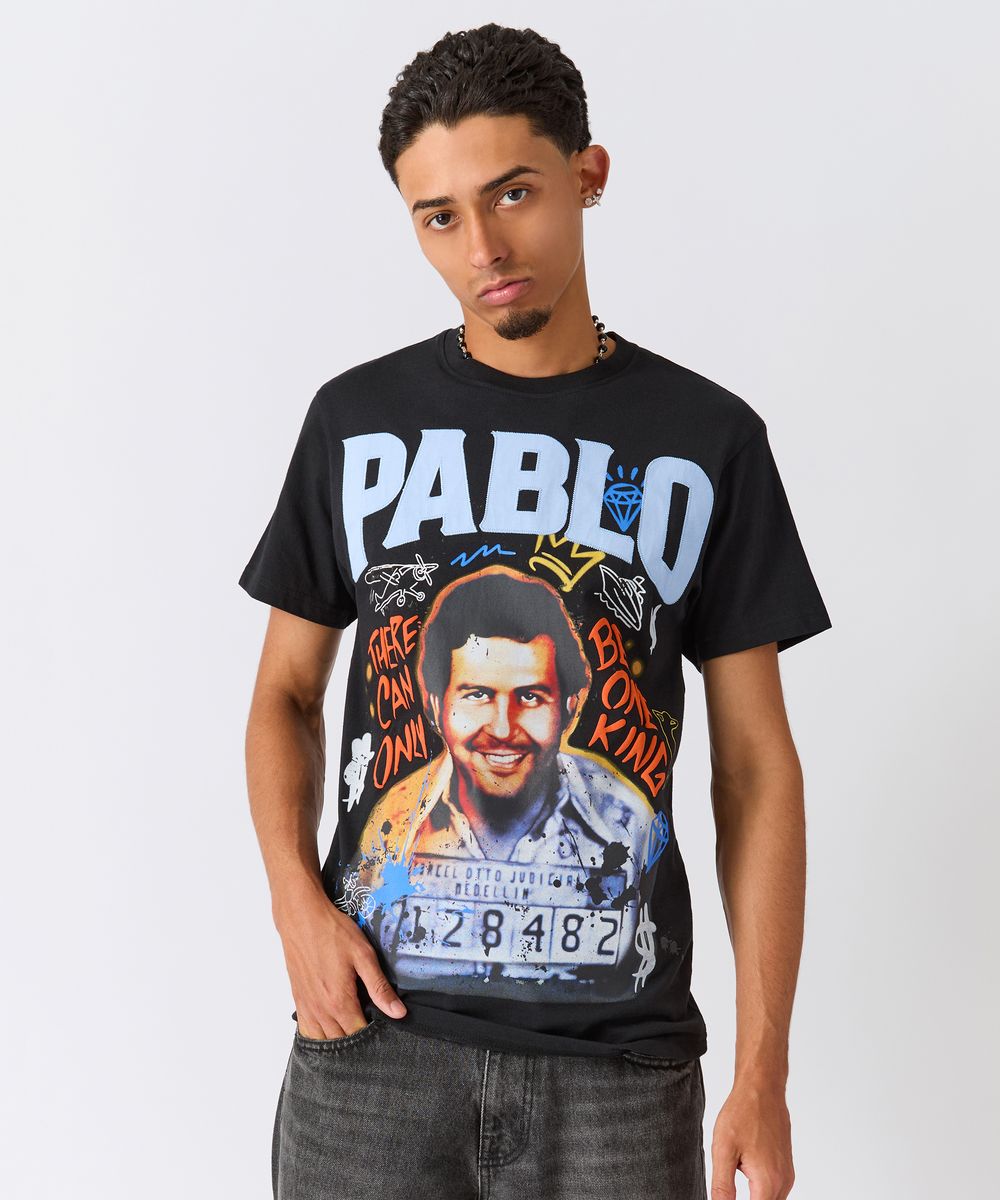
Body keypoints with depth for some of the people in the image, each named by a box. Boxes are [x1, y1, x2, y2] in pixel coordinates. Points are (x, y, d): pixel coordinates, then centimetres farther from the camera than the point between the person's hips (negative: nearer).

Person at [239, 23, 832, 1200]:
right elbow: (286, 696, 10)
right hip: (374, 1032, 1)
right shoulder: (358, 418, 4)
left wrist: (764, 1075, -4)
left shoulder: (708, 439, 1)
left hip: (619, 1058, -1)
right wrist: (298, 902, -8)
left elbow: (757, 765, 1)